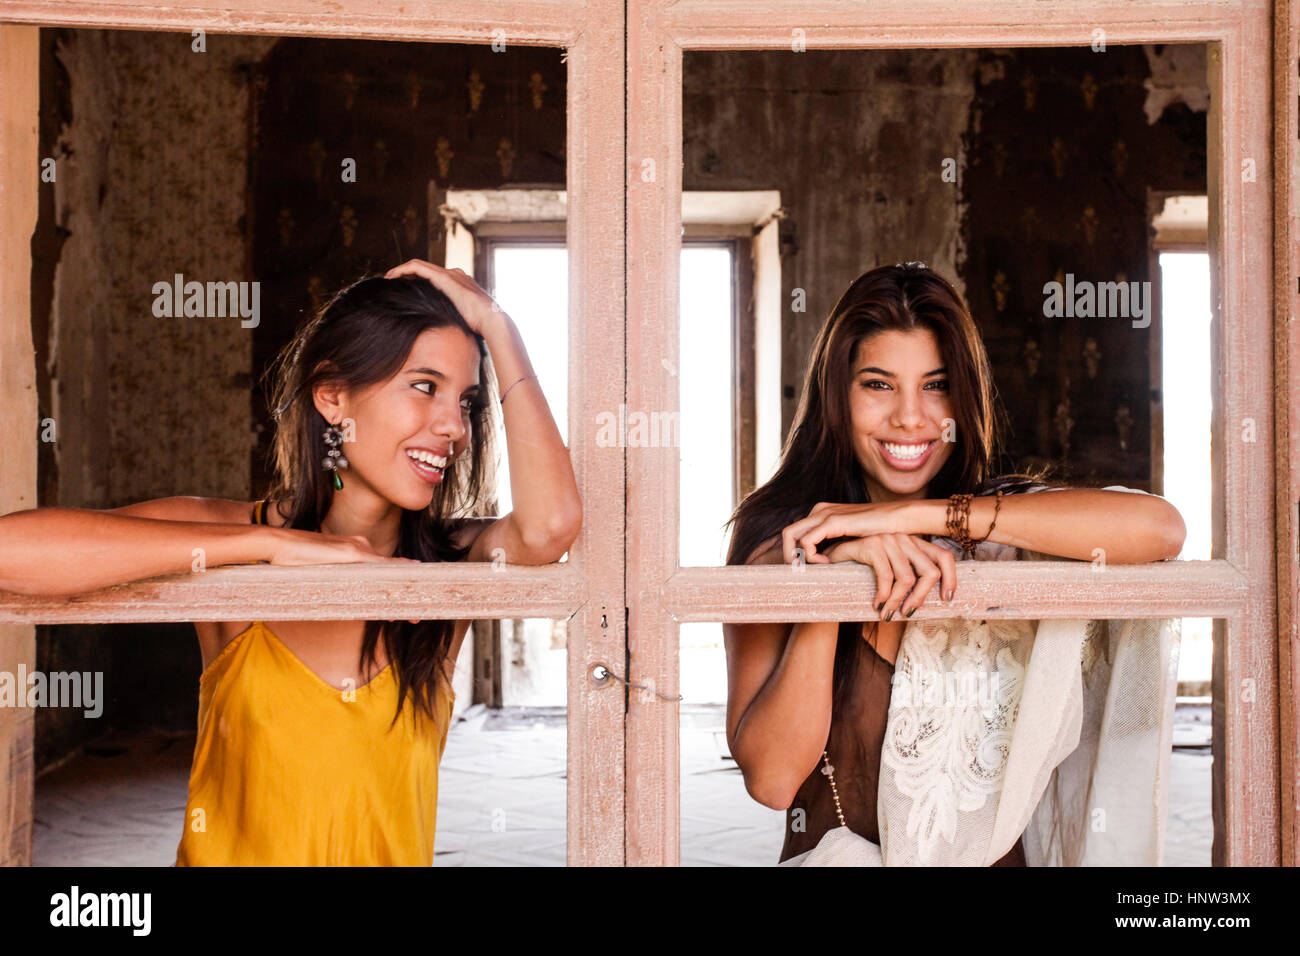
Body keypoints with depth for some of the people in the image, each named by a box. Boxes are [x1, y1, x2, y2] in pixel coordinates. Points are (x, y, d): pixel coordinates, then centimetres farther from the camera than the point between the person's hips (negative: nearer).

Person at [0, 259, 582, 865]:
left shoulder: (454, 562, 1)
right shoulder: (226, 533, -2)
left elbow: (550, 525, -20)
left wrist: (496, 325, -9)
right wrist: (274, 544, -16)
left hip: (392, 853, 2)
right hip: (226, 852, -1)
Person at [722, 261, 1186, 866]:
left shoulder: (1004, 532, 2)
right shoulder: (774, 539, 1)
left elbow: (1160, 528, -18)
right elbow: (770, 778, -7)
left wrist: (915, 515, -17)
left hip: (993, 858, 1)